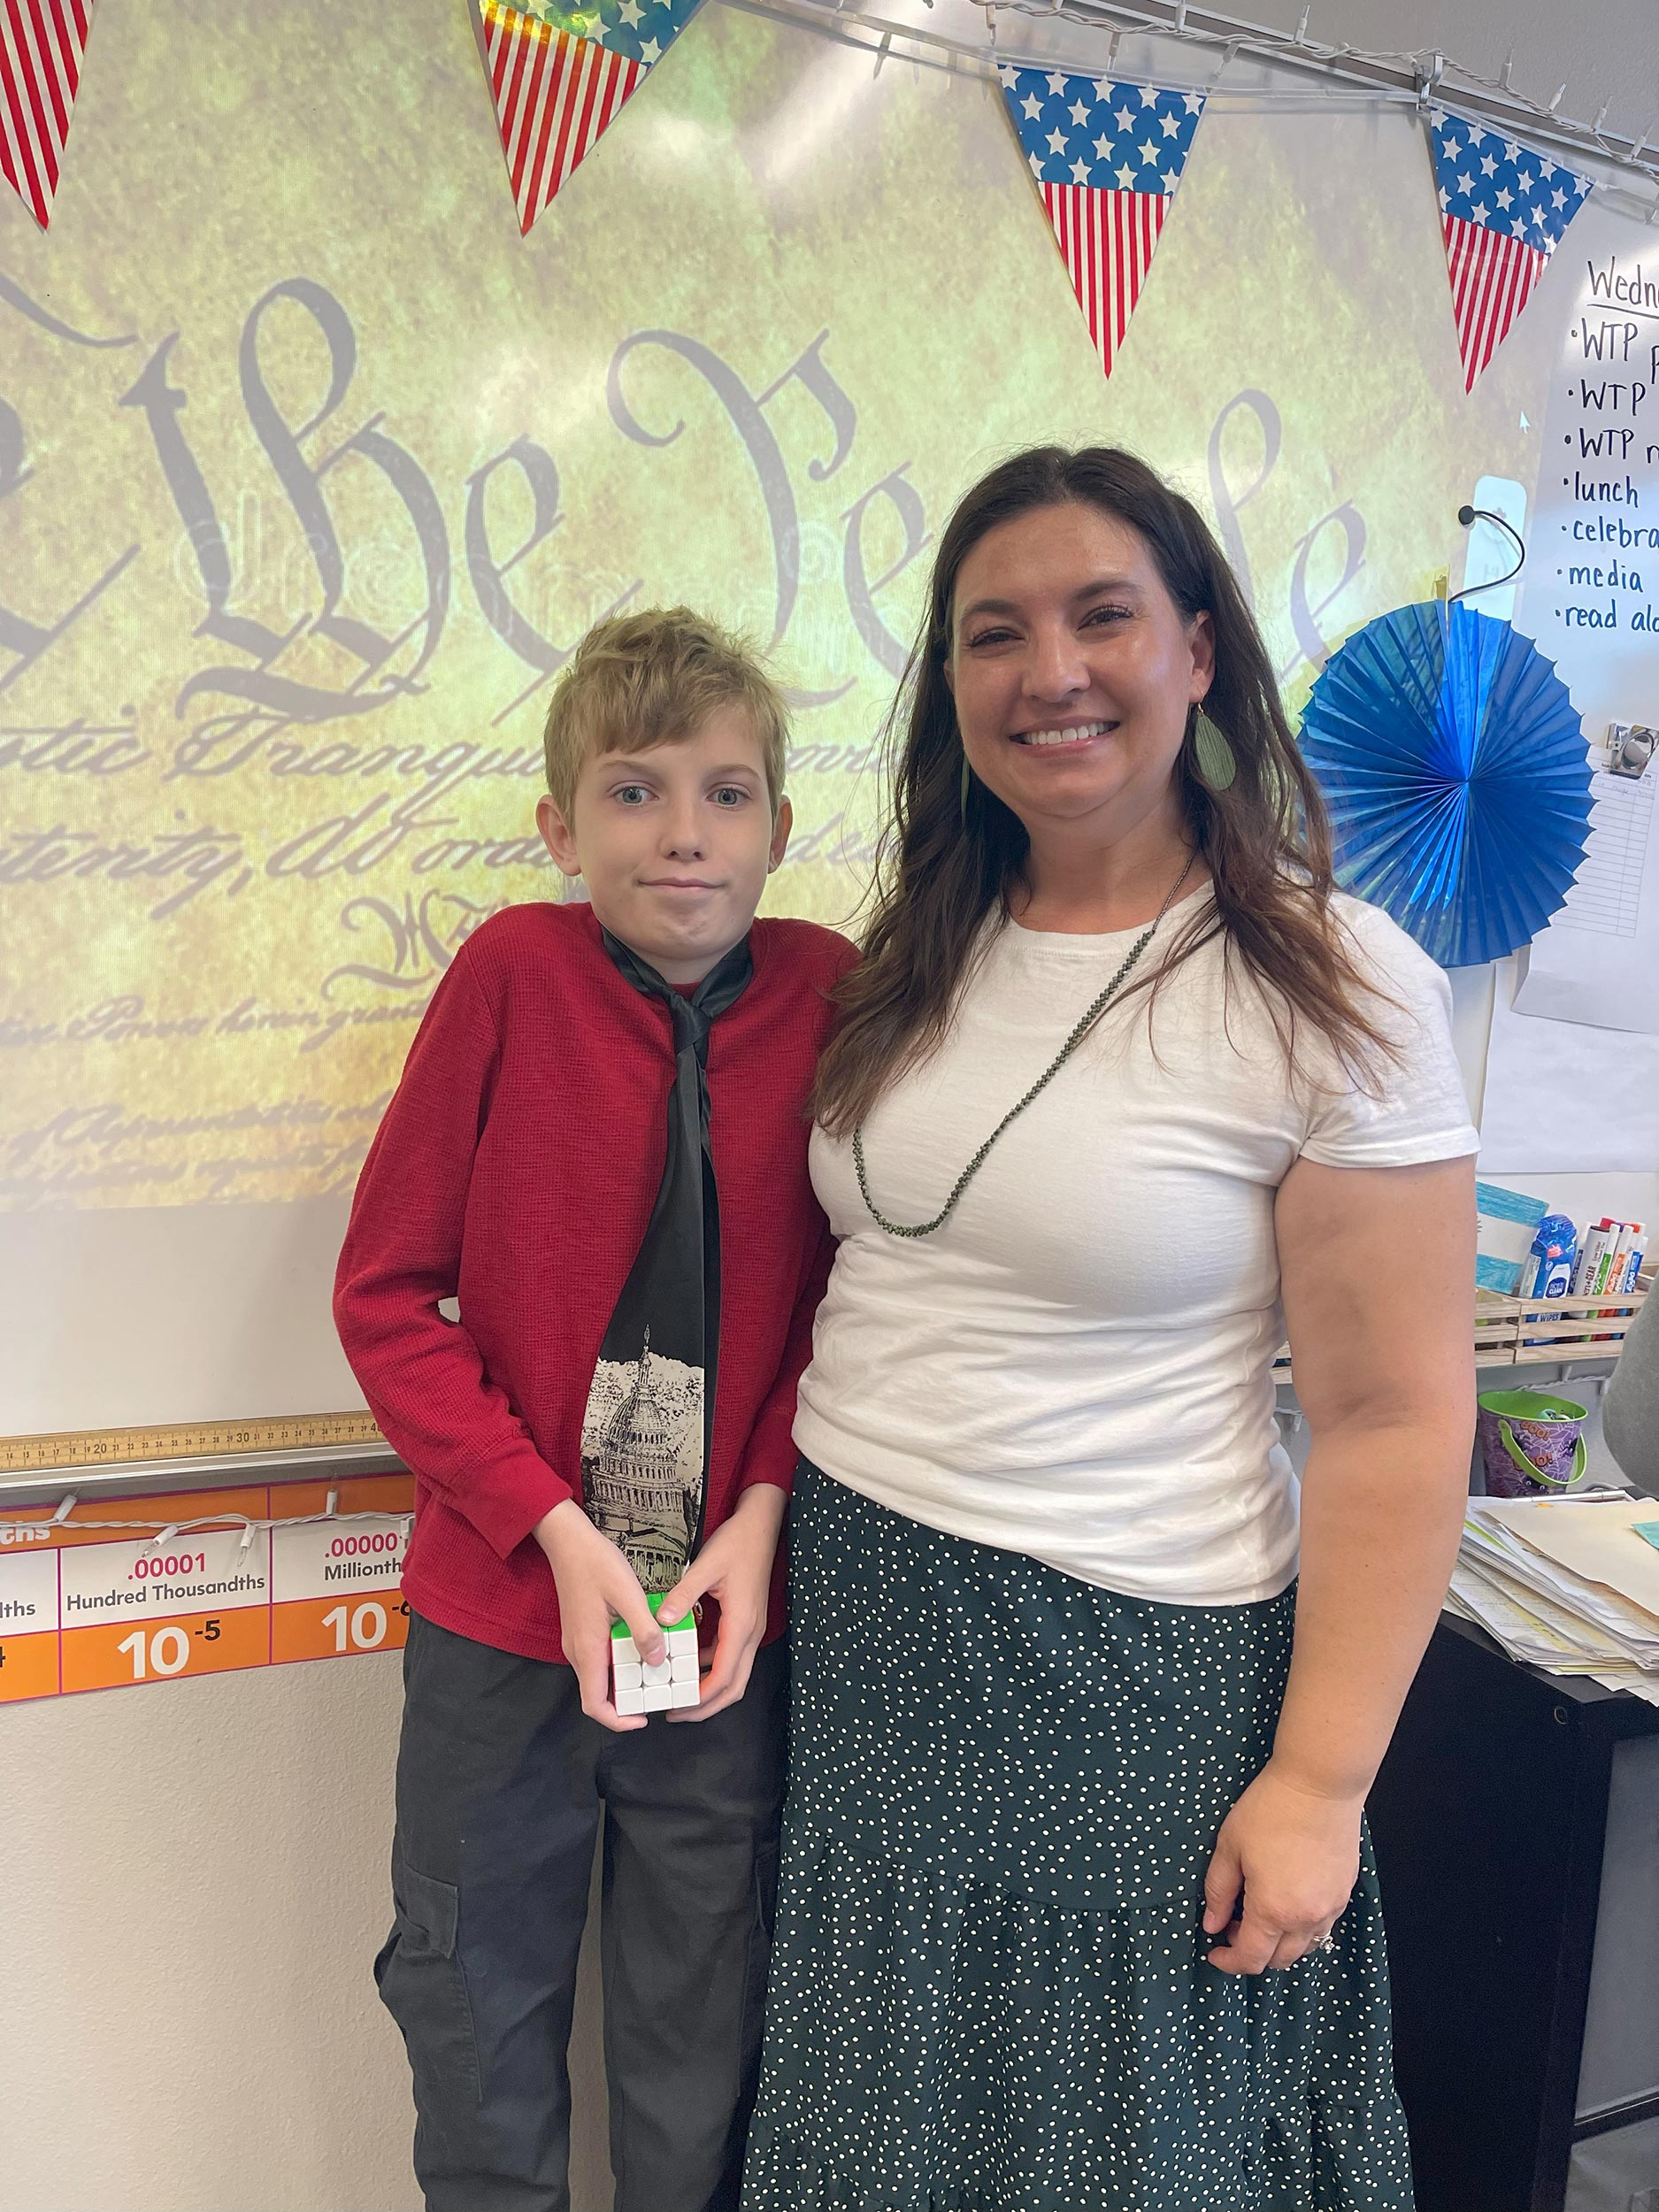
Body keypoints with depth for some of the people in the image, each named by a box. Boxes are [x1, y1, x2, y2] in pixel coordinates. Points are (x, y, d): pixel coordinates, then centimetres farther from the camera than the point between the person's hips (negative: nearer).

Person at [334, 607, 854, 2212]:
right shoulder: (512, 975, -13)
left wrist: (764, 1513, -12)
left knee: (705, 2035, 21)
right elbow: (385, 1294, -9)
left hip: (732, 1619, 1)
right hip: (499, 1613, 0)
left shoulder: (828, 993, -8)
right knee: (477, 2012, 23)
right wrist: (554, 1527, -15)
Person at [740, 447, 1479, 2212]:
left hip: (1132, 1661, -5)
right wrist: (770, 1513, 6)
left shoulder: (1331, 987, -14)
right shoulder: (915, 960, 2)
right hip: (851, 1610, 5)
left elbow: (1395, 1423, -14)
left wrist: (1319, 1781, -12)